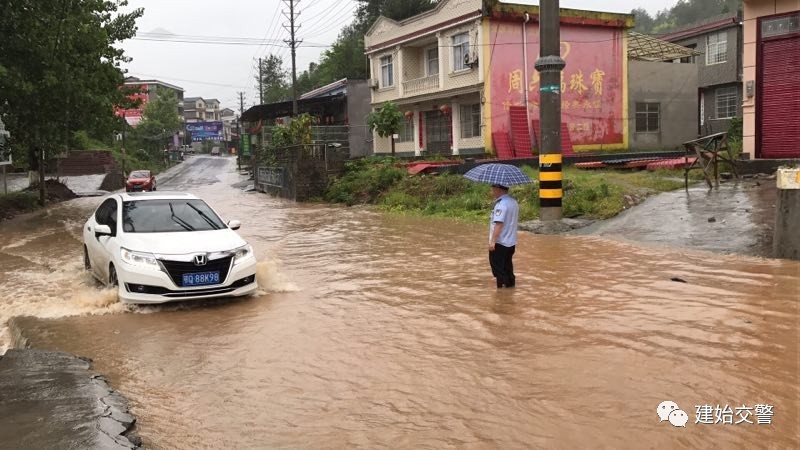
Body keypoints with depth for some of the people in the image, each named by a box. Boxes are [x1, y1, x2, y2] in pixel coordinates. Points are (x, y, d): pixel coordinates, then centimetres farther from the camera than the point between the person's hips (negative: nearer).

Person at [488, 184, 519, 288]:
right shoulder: (514, 202, 10)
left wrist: (493, 241, -26)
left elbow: (499, 224, -27)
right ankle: (510, 284, 25)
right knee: (508, 267, 18)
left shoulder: (501, 204, -21)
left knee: (498, 269, 0)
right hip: (511, 242, 9)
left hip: (500, 243, -9)